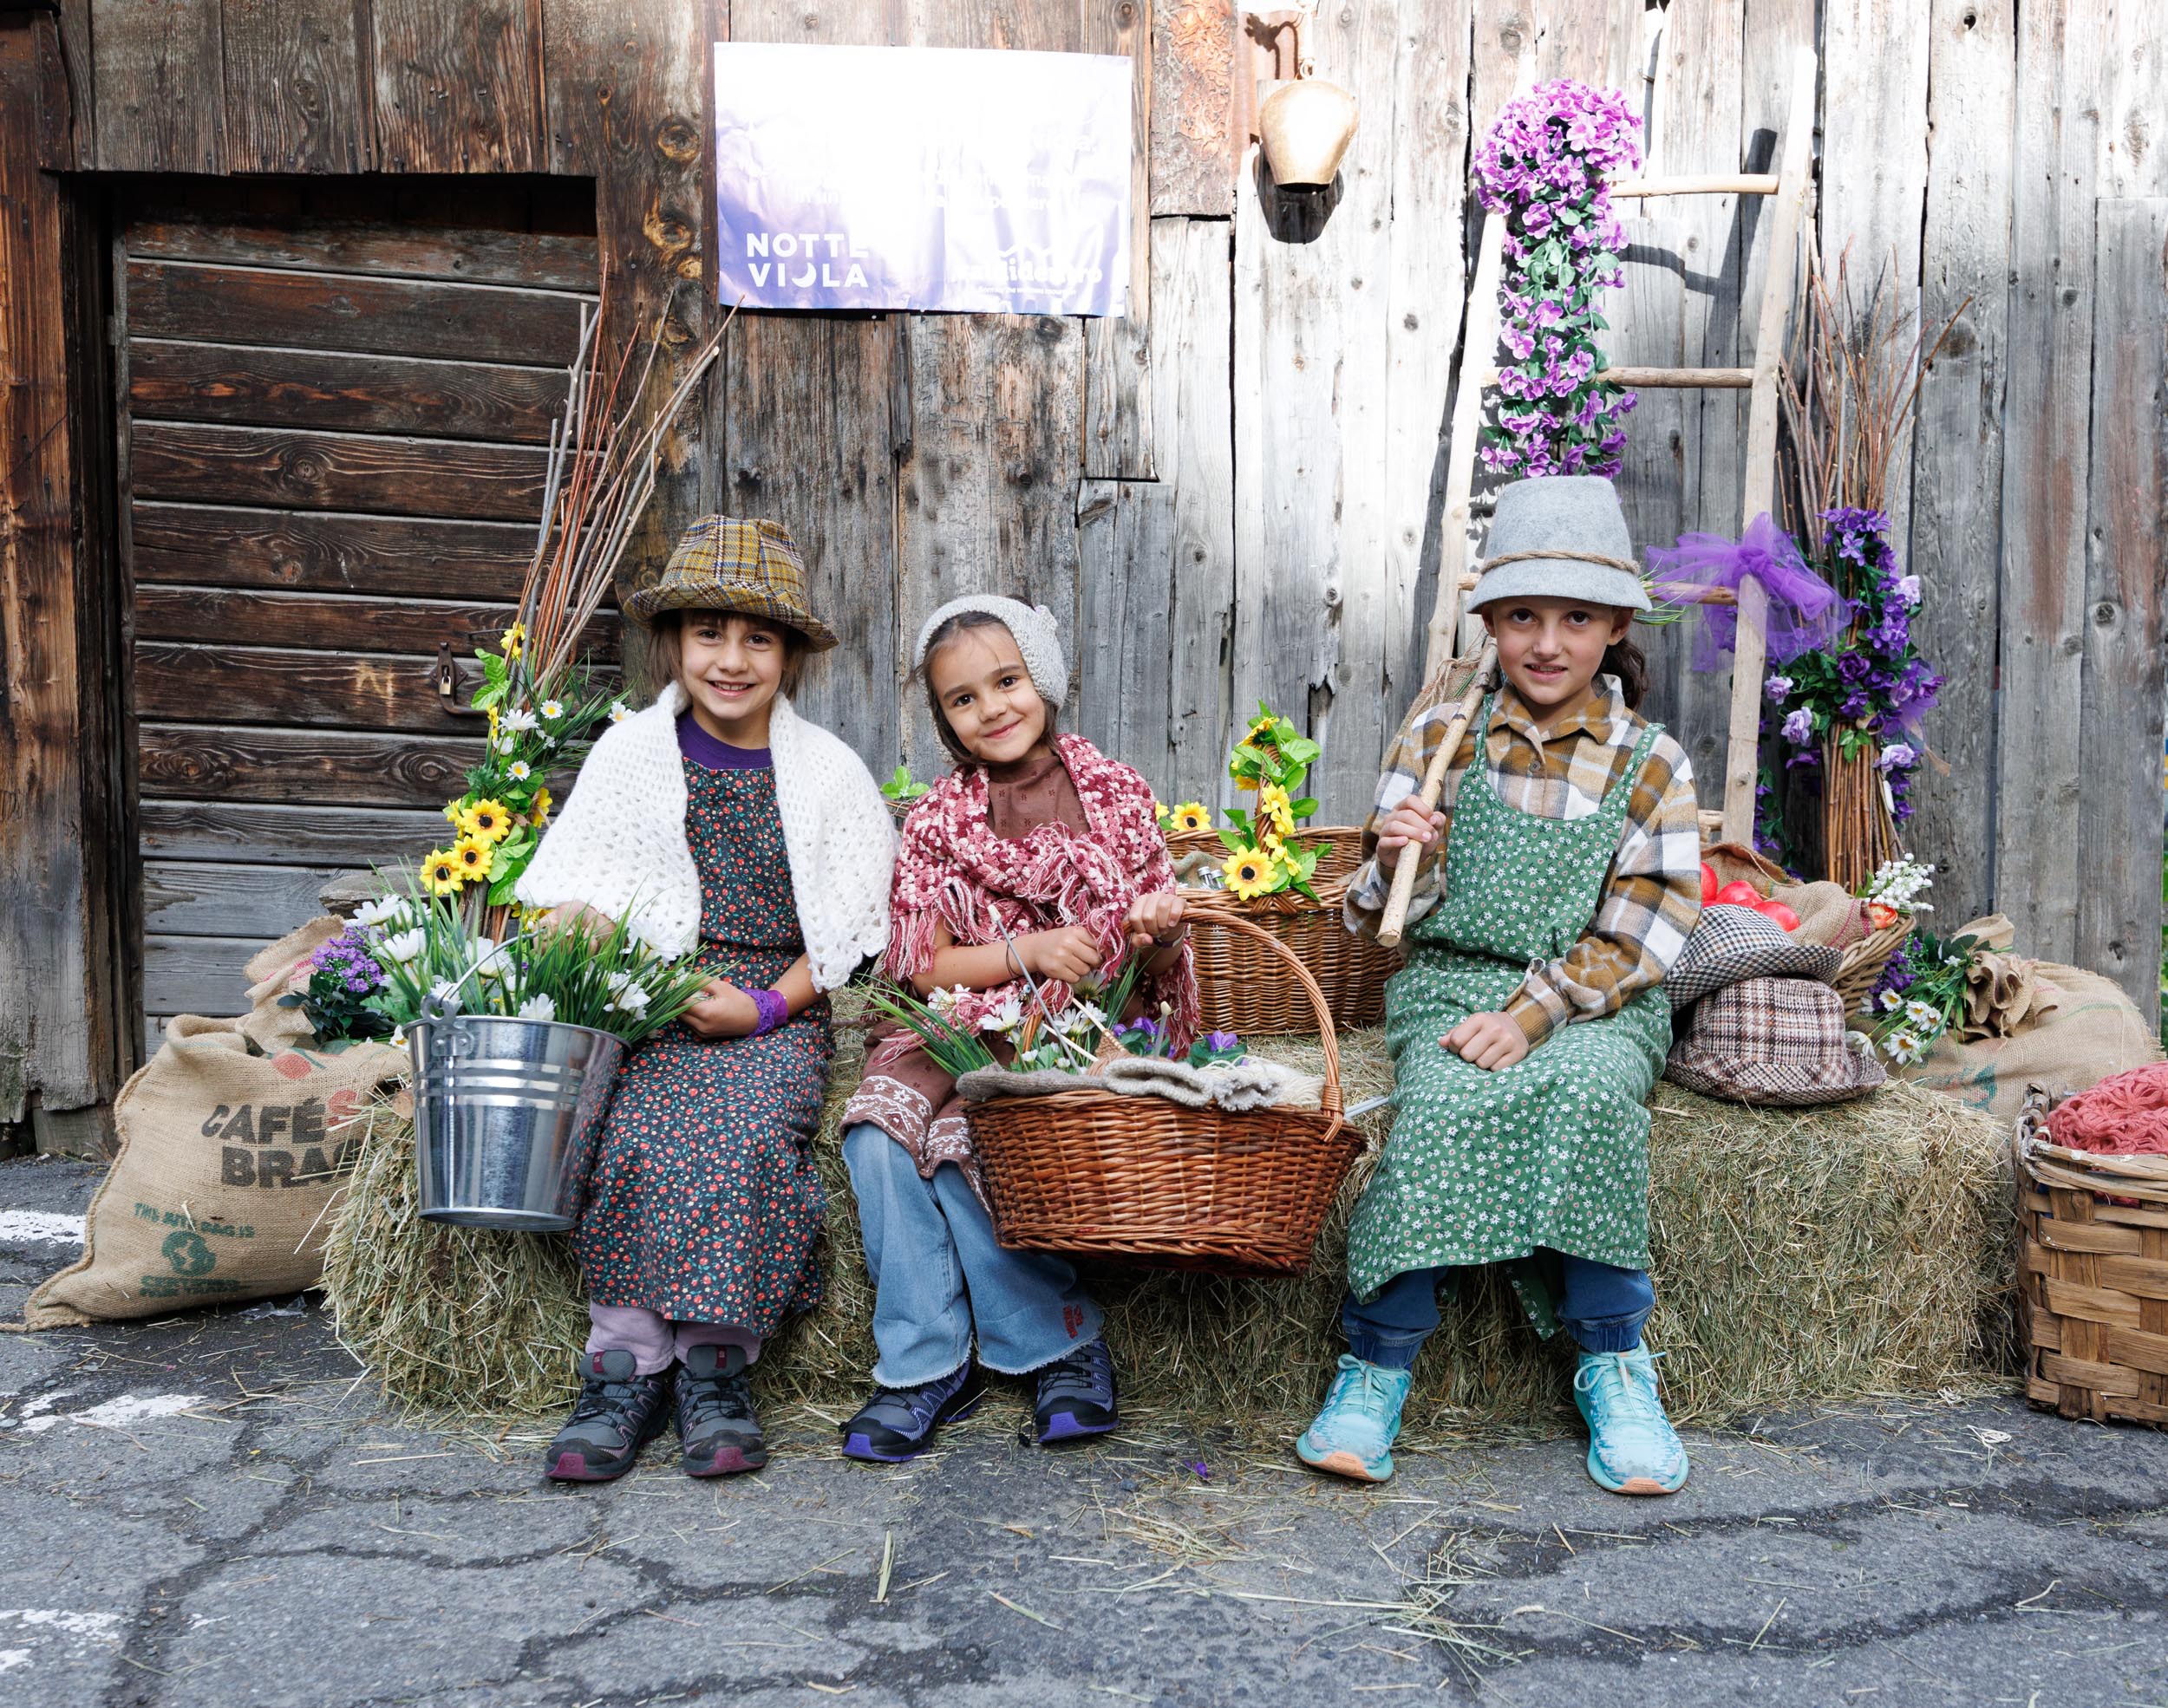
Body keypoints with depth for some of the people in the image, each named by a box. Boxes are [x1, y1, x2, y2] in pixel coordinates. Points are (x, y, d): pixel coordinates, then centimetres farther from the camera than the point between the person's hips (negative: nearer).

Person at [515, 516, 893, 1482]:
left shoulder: (829, 773, 6)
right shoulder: (629, 754, 9)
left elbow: (843, 933, 4)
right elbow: (571, 901, 8)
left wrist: (764, 1007, -11)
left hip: (775, 1012, -1)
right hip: (648, 1004, 1)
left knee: (742, 1134, -30)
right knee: (635, 1134, -28)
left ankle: (715, 1367, -18)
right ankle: (627, 1366, -19)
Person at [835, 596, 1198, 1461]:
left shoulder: (1114, 794, 3)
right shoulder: (940, 819, 5)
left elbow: (1158, 960, 7)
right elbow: (928, 969, 1)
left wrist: (1161, 928, -18)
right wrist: (1030, 949, -15)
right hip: (965, 1029, 3)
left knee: (962, 1138, -27)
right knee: (879, 1133, -26)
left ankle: (1059, 1341, -8)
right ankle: (924, 1365, -12)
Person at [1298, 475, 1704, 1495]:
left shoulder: (1650, 765, 1)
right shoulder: (1439, 740, 4)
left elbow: (1634, 940, -5)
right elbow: (1378, 916, 5)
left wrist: (1531, 1018, -19)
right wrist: (1400, 864, -19)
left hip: (1599, 1003, 0)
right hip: (1450, 981, 1)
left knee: (1589, 1087, -33)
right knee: (1444, 1102, -31)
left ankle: (1612, 1361, -18)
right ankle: (1378, 1357, -20)